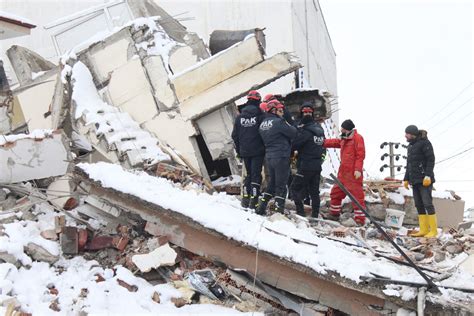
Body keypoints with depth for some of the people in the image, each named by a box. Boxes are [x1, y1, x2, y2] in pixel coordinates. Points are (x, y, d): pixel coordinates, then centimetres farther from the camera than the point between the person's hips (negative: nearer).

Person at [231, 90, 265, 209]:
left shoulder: (239, 117, 5)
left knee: (248, 174, 17)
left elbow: (235, 135, 9)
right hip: (257, 151, -4)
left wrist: (238, 150, 17)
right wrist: (265, 148, 5)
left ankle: (245, 199, 14)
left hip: (244, 151, 4)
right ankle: (254, 200, -5)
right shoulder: (260, 116, -9)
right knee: (256, 175, 0)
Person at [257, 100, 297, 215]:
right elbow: (293, 133, -9)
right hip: (281, 157, -8)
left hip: (269, 156, 8)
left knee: (272, 182, 20)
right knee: (281, 185, 0)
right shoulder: (278, 122, -15)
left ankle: (261, 207, 21)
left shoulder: (262, 124, 10)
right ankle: (279, 211, 1)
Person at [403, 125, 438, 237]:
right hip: (415, 180, 8)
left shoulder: (424, 143, -5)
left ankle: (433, 230, -6)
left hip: (424, 180, -8)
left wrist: (428, 175, -19)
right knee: (419, 205, 6)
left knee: (427, 204, -9)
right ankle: (424, 230, 8)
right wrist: (406, 179, 20)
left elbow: (431, 160, -12)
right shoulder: (410, 146, 20)